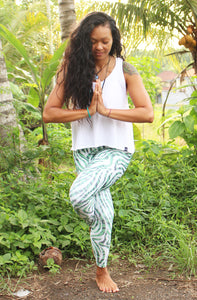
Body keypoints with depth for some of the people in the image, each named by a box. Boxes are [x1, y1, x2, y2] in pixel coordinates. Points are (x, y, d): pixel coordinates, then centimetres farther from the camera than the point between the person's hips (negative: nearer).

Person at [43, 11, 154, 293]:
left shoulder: (125, 71, -3)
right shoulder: (72, 70, 0)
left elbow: (147, 113, -11)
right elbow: (49, 113, -4)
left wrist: (107, 110, -17)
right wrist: (87, 111, -14)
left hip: (116, 149, -2)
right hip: (85, 150, 2)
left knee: (79, 194, -25)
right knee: (103, 213, 0)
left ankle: (95, 226, 10)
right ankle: (102, 271, 27)